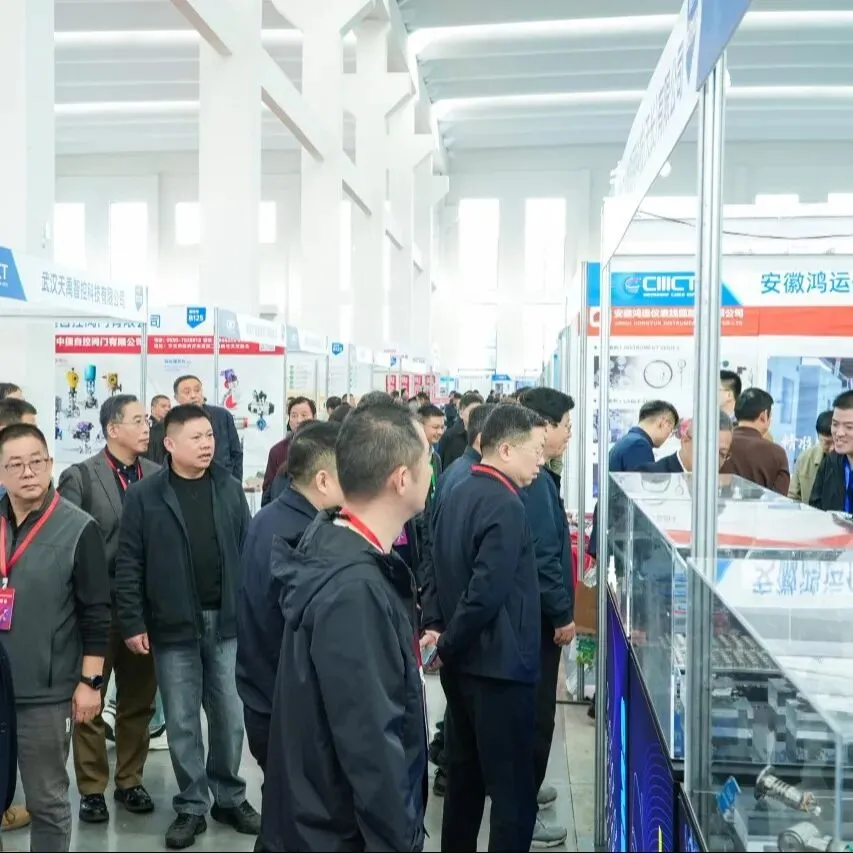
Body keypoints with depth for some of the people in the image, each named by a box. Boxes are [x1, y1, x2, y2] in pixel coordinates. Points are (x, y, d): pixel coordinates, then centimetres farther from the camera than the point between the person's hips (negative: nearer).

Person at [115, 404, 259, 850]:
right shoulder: (144, 494, -5)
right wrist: (132, 623, -8)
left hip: (227, 621, 2)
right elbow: (129, 565, -5)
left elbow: (249, 550, 6)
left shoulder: (229, 488, 3)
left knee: (230, 716, 10)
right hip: (173, 626, -2)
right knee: (182, 721, 8)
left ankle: (229, 798, 28)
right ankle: (191, 806, 22)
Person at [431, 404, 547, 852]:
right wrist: (449, 644, -12)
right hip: (499, 665, -9)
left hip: (463, 661, 9)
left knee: (464, 777, 20)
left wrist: (446, 638, 12)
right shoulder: (507, 507, -19)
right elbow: (486, 593, -25)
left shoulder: (456, 495, 9)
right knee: (514, 794, -2)